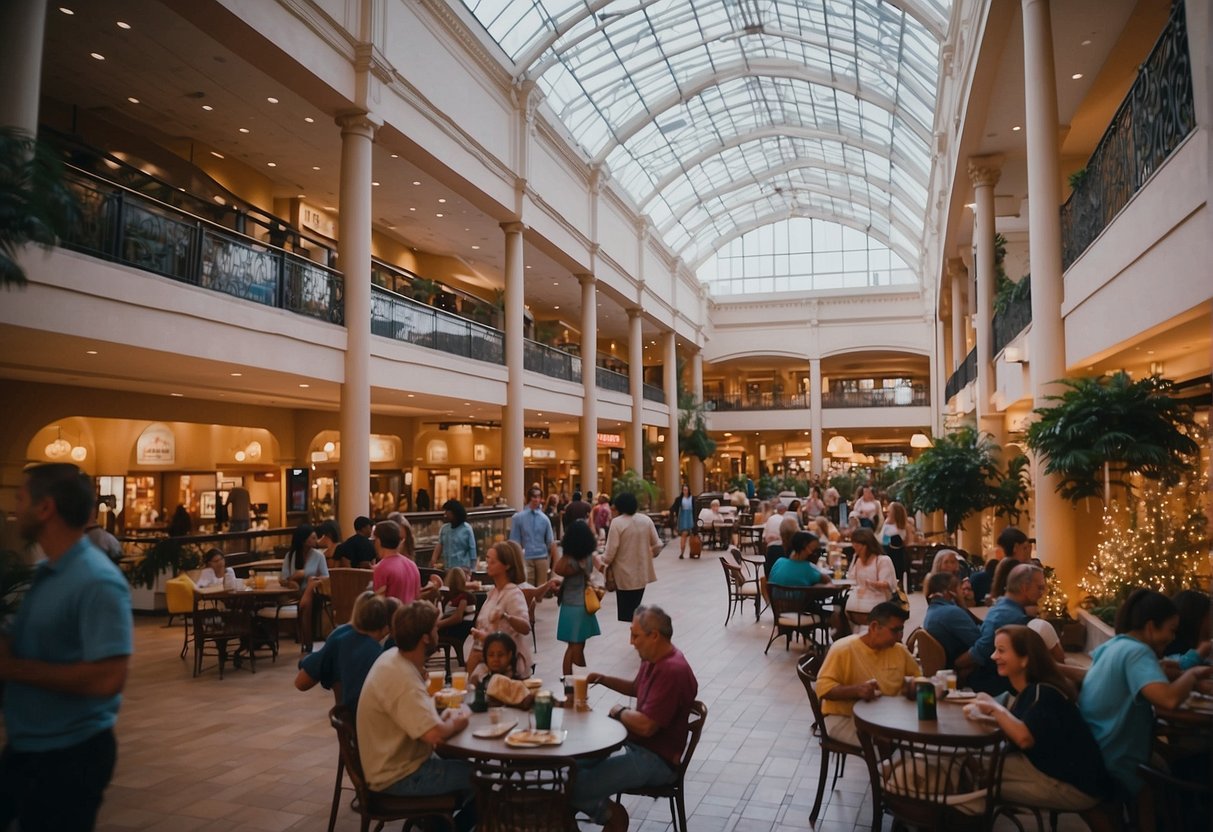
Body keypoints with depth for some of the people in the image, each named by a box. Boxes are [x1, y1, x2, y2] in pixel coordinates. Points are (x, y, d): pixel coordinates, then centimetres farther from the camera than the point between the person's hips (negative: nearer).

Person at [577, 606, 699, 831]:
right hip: (636, 744, 10)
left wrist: (619, 712, -10)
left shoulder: (672, 671, -27)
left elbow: (646, 726, -30)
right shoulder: (654, 659, 5)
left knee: (576, 787, -20)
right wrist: (602, 679, 12)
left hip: (656, 760, -10)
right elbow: (636, 688, 27)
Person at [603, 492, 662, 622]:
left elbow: (611, 550, -14)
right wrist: (651, 554, 24)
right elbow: (657, 545, 4)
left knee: (625, 611, 4)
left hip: (624, 574, -4)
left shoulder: (617, 522, -13)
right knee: (636, 607, 16)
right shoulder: (646, 520, 0)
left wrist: (605, 562, 5)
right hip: (642, 572, 4)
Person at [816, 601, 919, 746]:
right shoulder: (843, 649, -13)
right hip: (843, 717, -6)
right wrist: (857, 690, -33)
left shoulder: (899, 650, 4)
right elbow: (823, 688, -17)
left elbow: (918, 675, 19)